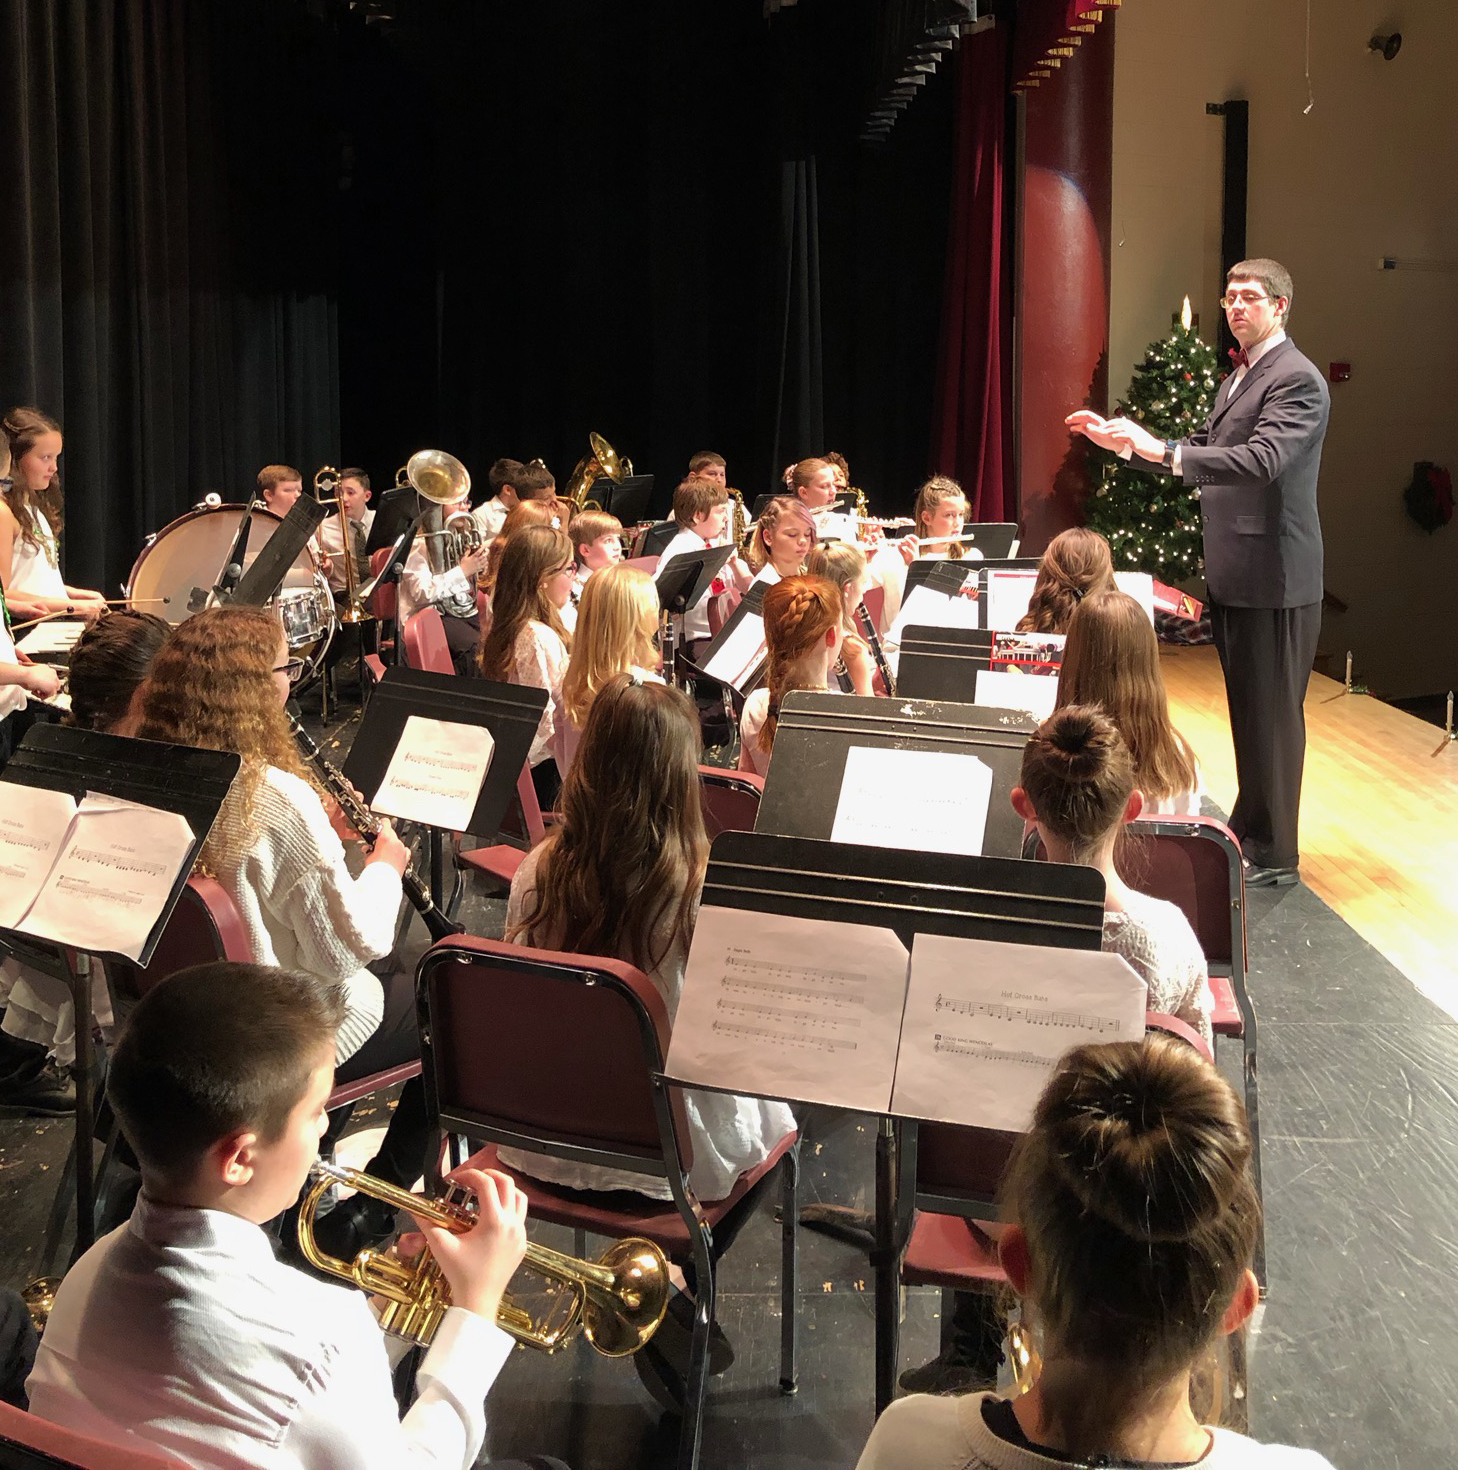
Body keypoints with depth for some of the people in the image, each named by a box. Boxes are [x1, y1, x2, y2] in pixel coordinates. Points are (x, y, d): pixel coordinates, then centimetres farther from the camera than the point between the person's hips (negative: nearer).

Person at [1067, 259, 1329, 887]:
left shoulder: (1296, 379, -15)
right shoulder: (1237, 378, 16)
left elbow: (1262, 459, -29)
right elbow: (1200, 456, 21)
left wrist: (1162, 449, -36)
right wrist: (1126, 443, 9)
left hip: (1272, 577, -9)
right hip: (1231, 575, 9)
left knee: (1272, 713, -1)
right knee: (1246, 710, 18)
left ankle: (1273, 854, 8)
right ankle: (1248, 828, 31)